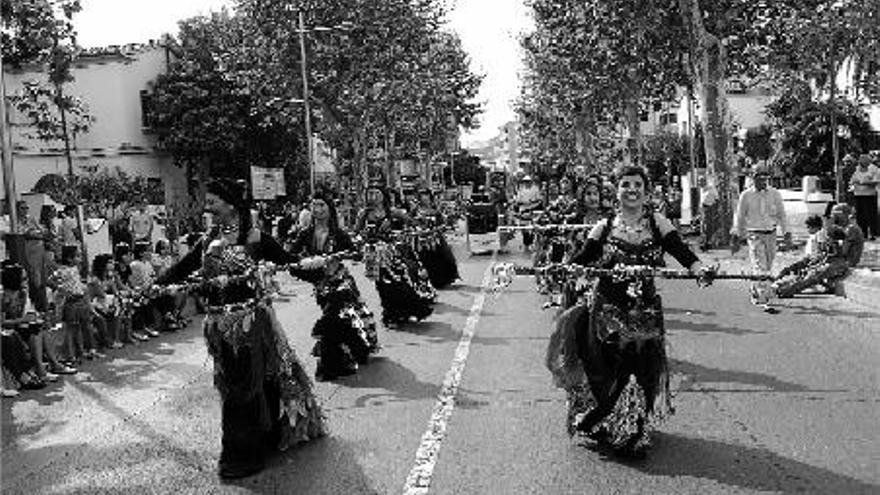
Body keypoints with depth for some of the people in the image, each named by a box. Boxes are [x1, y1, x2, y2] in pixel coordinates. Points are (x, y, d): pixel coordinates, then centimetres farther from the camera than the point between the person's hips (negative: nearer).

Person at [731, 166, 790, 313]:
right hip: (754, 235, -3)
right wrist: (736, 238, 5)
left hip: (771, 234, 3)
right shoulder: (745, 196, -2)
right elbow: (739, 218, 5)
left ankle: (754, 291, 33)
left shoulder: (775, 194, 4)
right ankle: (765, 301, -11)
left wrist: (786, 233, 3)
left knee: (767, 267, 11)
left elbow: (781, 214, 10)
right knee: (760, 268, -10)